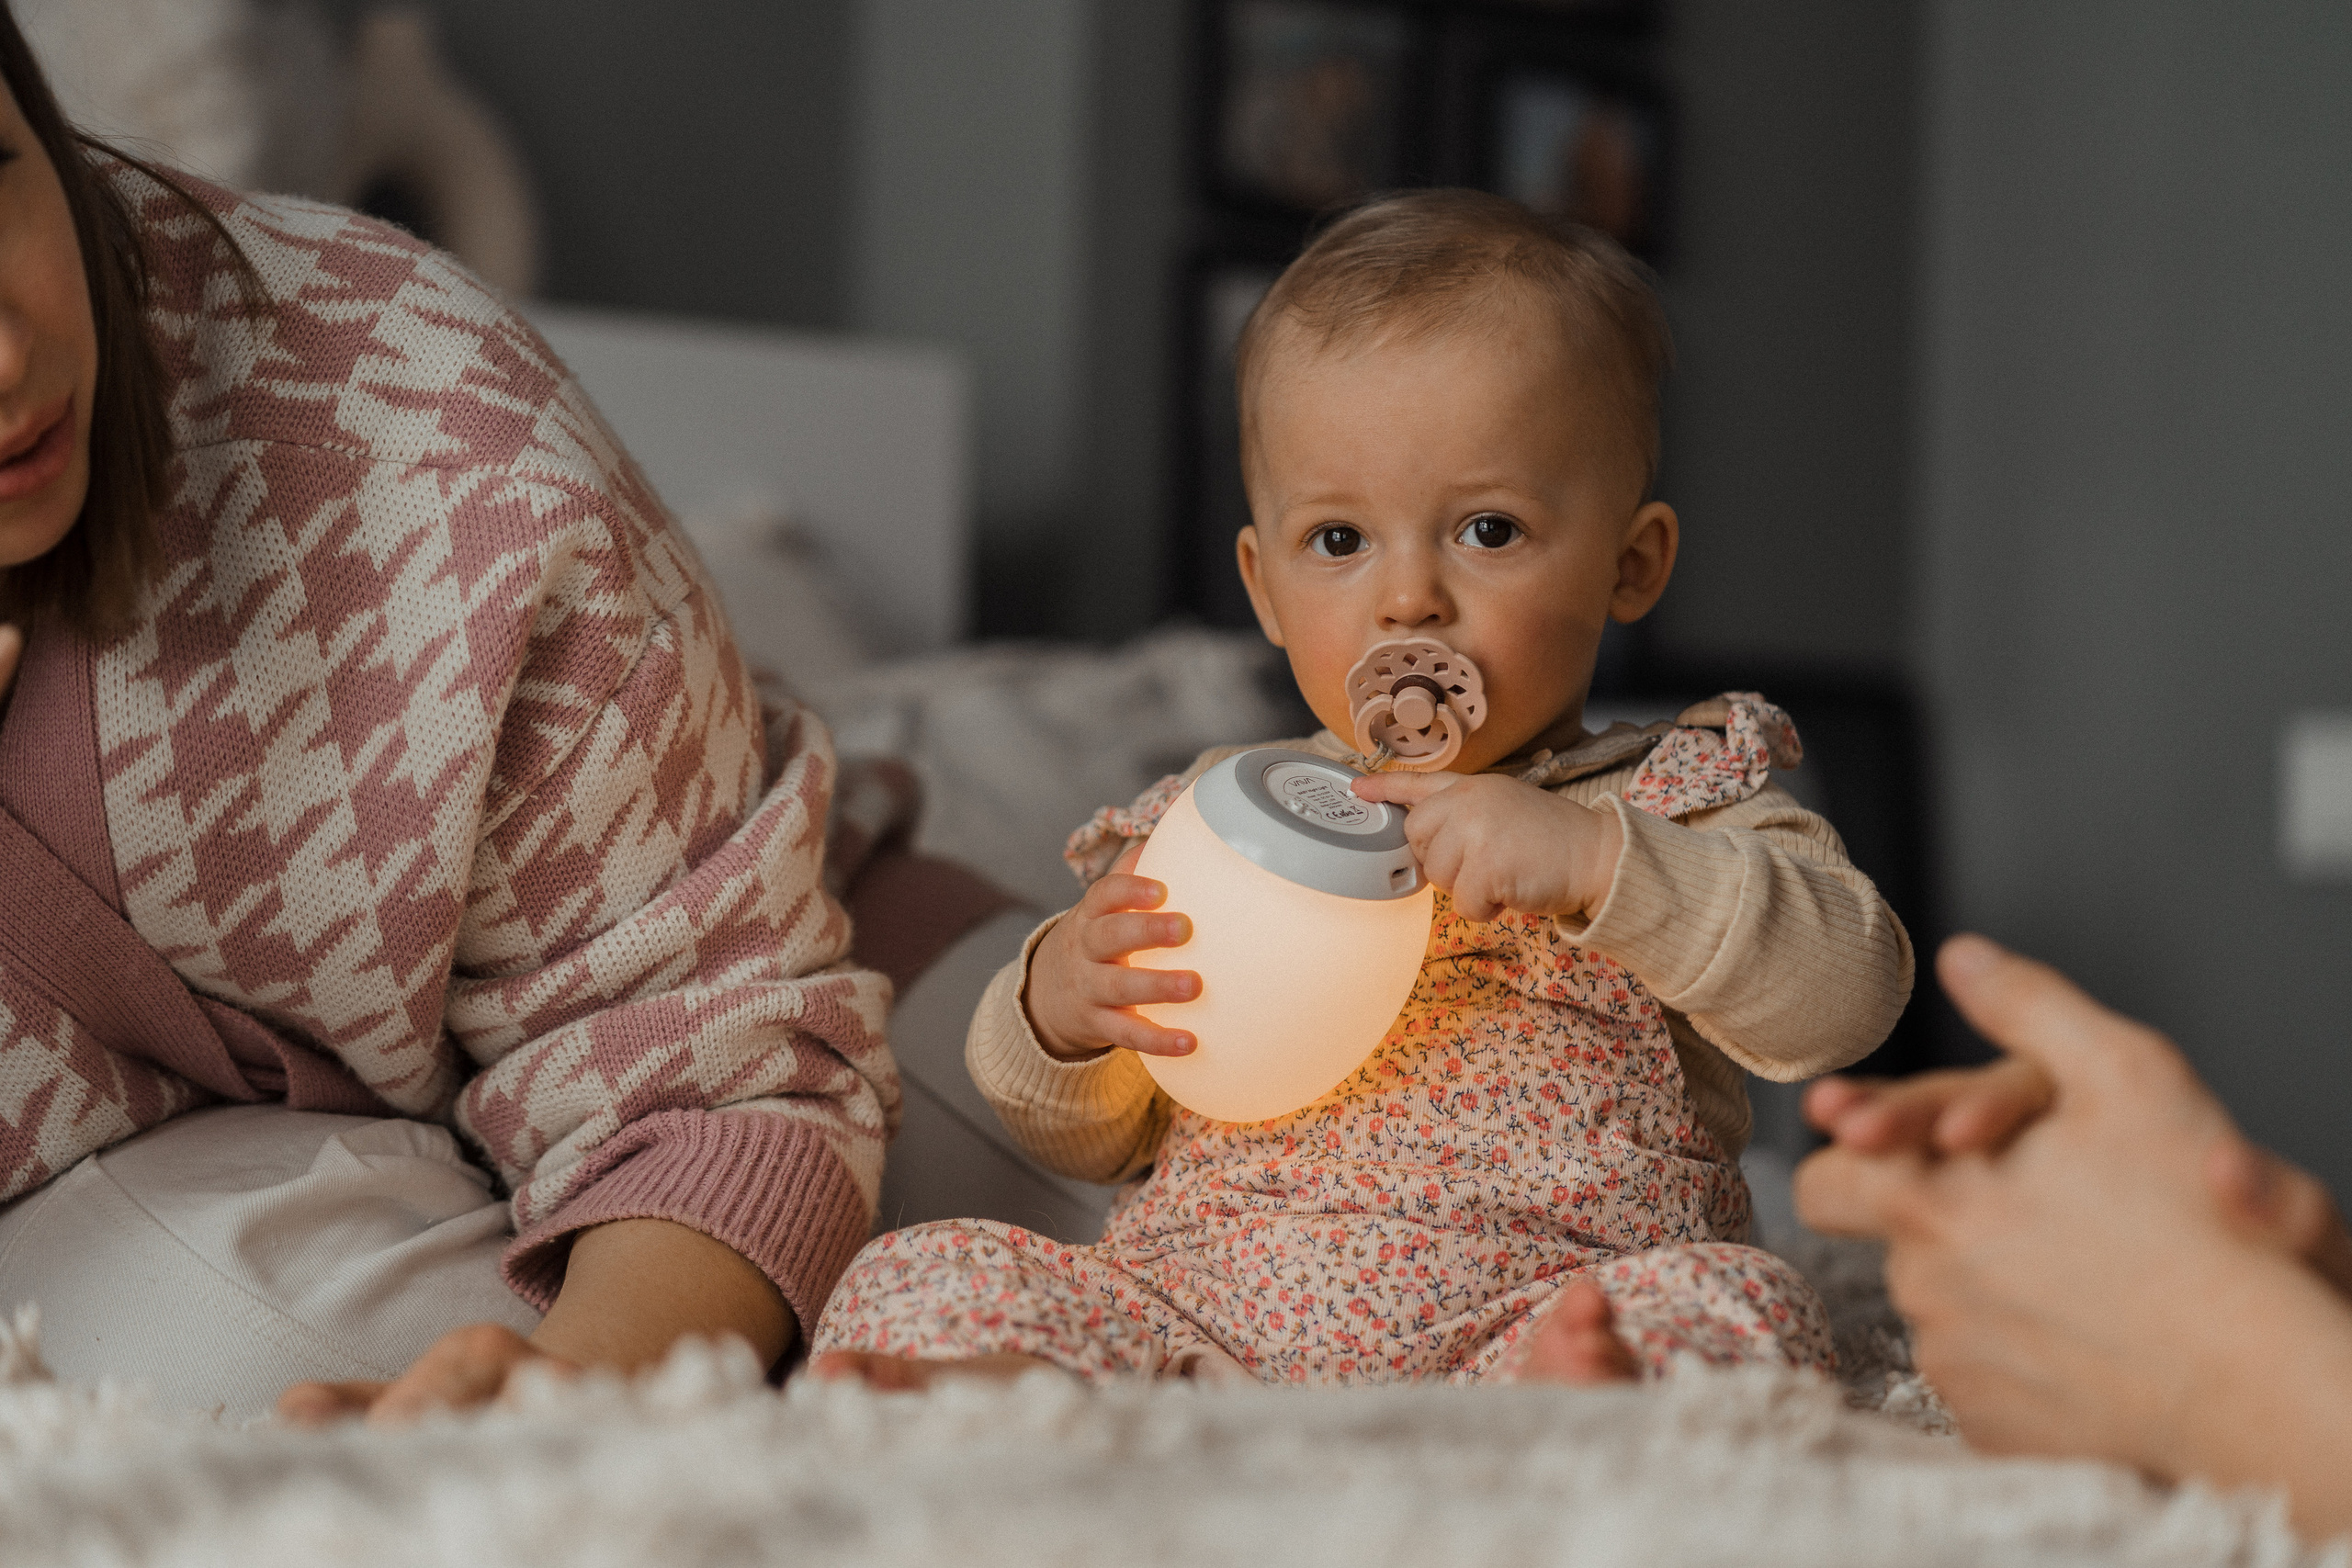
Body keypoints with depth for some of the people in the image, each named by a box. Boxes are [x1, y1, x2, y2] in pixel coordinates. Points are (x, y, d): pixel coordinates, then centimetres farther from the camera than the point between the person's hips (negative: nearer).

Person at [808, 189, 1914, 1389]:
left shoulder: (1678, 808, 9)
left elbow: (1846, 994, -10)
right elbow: (1091, 1138, 22)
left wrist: (1594, 859, -21)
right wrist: (1058, 1007, -2)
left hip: (1536, 1309, -3)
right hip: (1196, 1319, 3)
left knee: (1743, 1310, -31)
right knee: (916, 1277, -17)